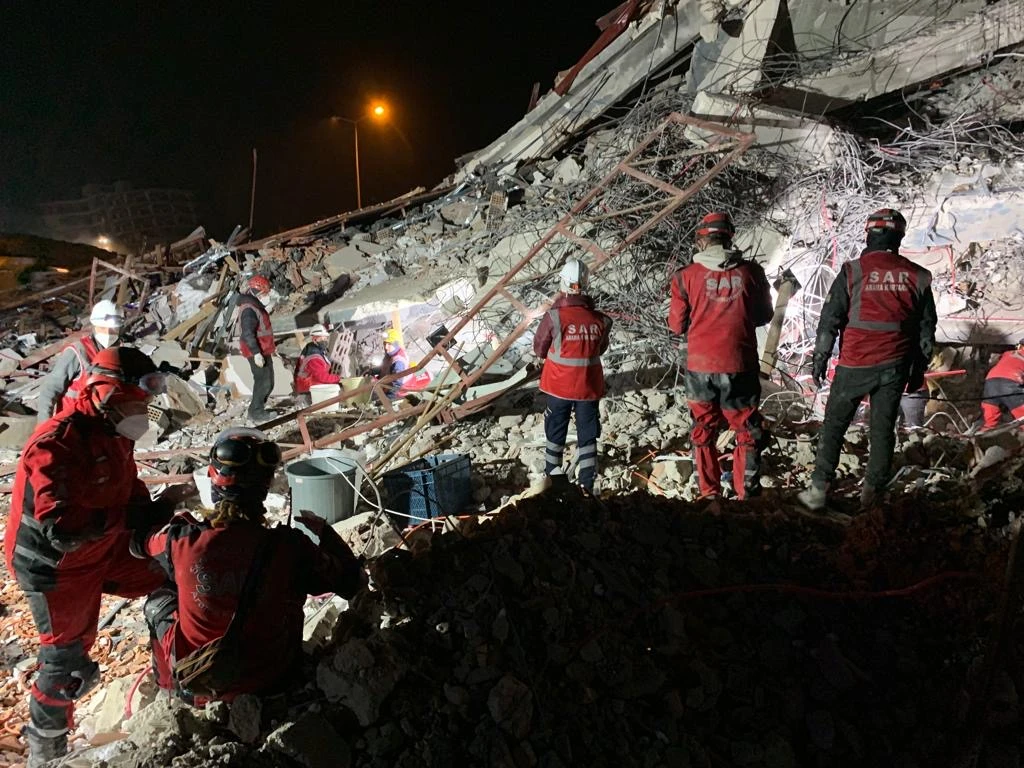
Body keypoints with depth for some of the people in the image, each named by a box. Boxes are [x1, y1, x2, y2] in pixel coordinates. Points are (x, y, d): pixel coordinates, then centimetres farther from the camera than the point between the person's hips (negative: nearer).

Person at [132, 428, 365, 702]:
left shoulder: (183, 539, -23)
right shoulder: (290, 548, -25)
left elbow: (138, 541, 2)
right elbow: (353, 582, -10)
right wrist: (322, 530, 2)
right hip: (268, 683, 0)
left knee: (159, 600, 26)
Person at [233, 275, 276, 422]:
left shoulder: (255, 305, 13)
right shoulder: (249, 310, -21)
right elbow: (248, 334, -26)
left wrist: (270, 346, 26)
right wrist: (256, 353, -28)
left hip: (263, 350, 10)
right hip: (257, 352, -10)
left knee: (268, 382, 16)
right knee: (264, 382, -4)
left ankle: (257, 408, 27)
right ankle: (256, 412, 7)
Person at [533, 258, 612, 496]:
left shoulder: (554, 316, -16)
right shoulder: (600, 319, -8)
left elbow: (539, 349, -4)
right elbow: (601, 349, 7)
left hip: (559, 385, -1)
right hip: (589, 386, 1)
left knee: (556, 432, 16)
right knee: (588, 435, 10)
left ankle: (552, 475, 30)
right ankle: (586, 484, 10)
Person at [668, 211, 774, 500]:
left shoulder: (686, 276, -7)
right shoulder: (751, 272, -4)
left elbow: (677, 325, 0)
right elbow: (764, 315, 9)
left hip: (700, 367, 0)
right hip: (740, 366, 0)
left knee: (703, 431, 16)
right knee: (747, 431, 14)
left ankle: (710, 493, 21)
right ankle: (747, 492, 15)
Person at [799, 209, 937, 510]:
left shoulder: (852, 271, -8)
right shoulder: (917, 277, 3)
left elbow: (829, 319, -6)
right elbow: (927, 329, 9)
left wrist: (820, 358, 3)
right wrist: (918, 369, 18)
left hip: (855, 365, -2)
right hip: (895, 367, 3)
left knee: (833, 426, 8)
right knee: (883, 429, 12)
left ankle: (819, 489, 8)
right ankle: (873, 492, 18)